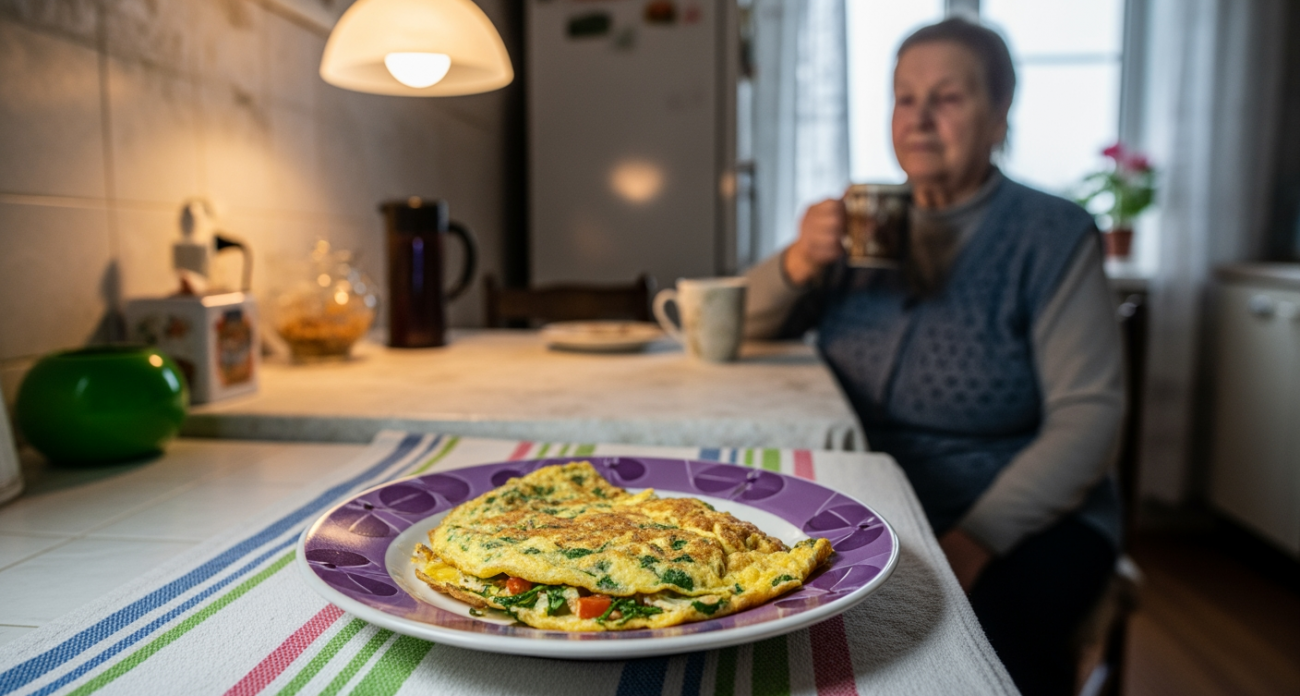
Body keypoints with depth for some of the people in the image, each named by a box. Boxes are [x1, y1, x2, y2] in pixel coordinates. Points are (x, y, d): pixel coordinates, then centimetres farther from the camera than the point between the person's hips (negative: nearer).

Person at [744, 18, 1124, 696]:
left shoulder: (1050, 233, -5)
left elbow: (1089, 414, -13)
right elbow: (758, 321, 8)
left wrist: (976, 539, -24)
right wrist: (800, 262, -14)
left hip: (1024, 517, -3)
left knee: (981, 635, -33)